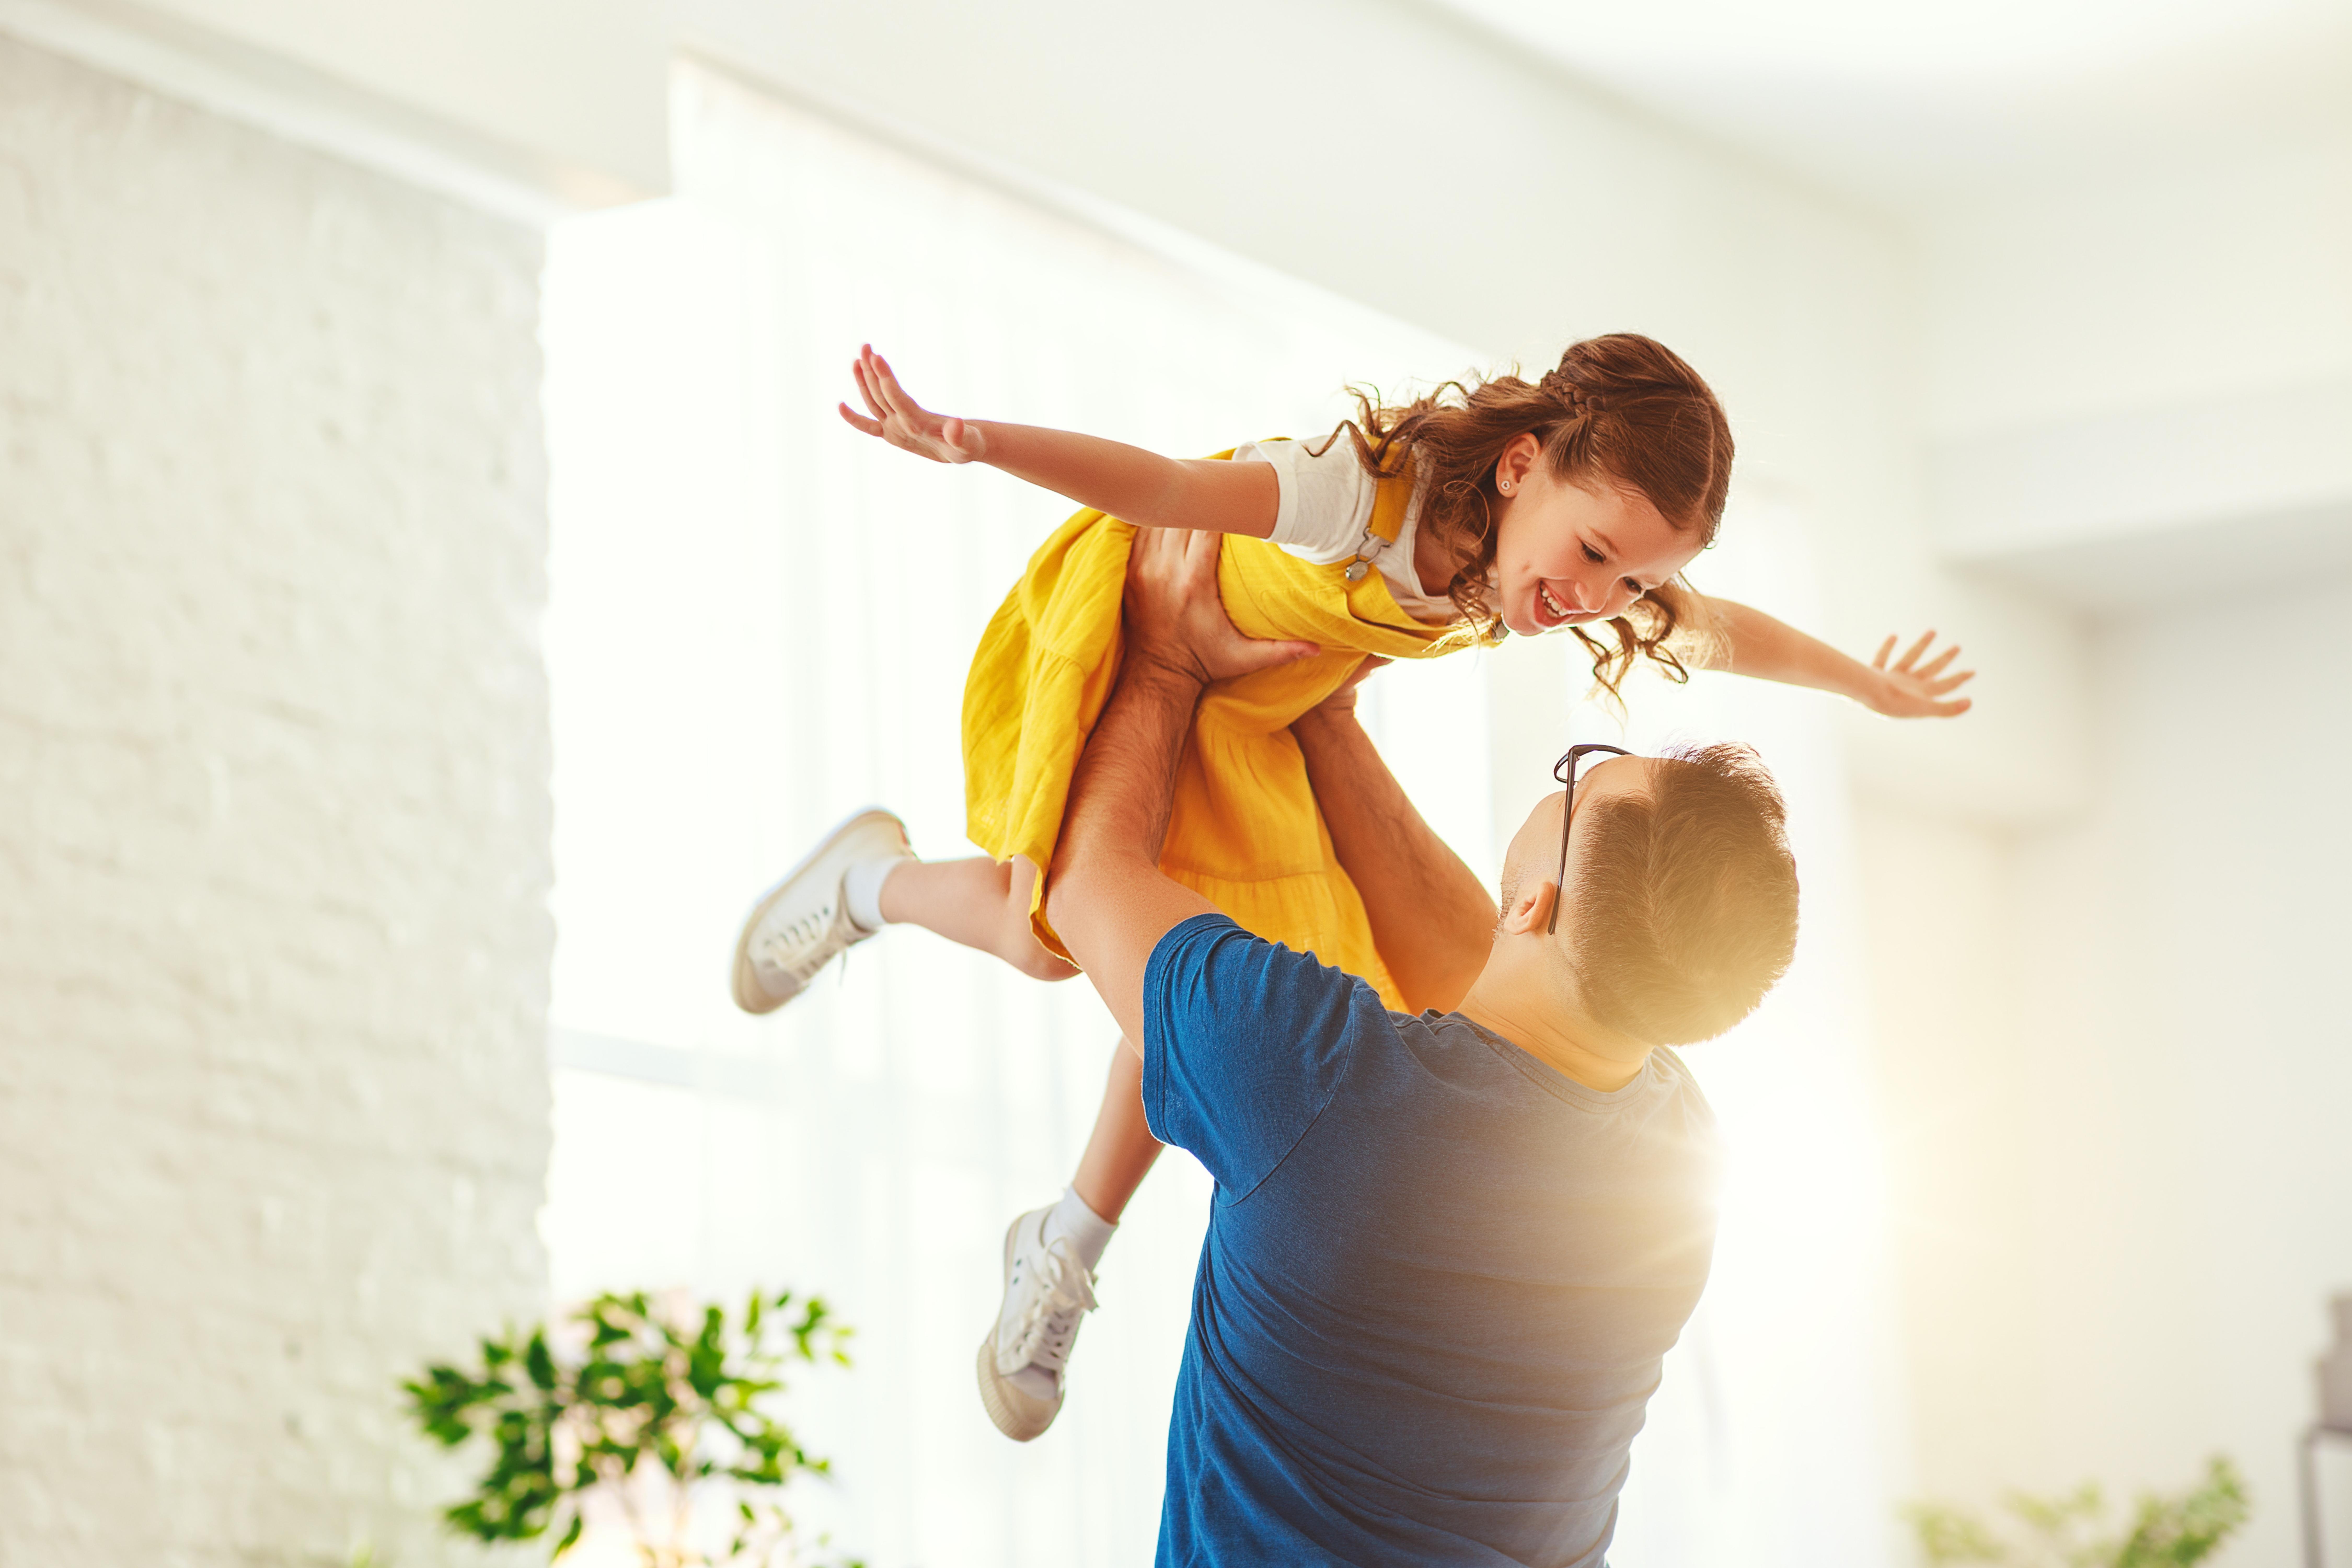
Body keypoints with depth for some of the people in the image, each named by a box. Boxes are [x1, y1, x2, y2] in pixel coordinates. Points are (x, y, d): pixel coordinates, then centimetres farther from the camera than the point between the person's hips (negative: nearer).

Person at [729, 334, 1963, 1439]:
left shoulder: (1587, 574, -21)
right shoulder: (1374, 496, -43)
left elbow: (1726, 633, -2)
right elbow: (1165, 488, -54)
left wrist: (1870, 685, 15)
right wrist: (975, 443, -71)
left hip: (1246, 708, 6)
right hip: (1124, 619, -6)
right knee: (1052, 934, -12)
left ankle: (1065, 1253, 25)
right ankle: (870, 881, 24)